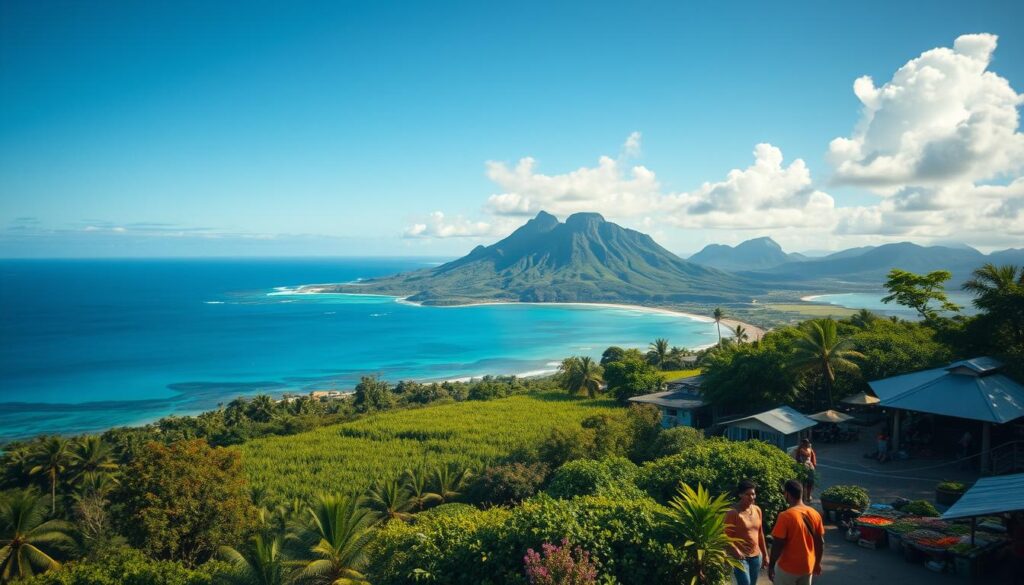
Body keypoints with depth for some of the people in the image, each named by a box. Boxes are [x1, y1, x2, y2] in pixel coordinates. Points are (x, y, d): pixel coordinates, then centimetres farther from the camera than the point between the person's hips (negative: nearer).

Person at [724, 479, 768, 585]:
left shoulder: (757, 510, 6)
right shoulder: (733, 512, -14)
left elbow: (760, 534, 14)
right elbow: (726, 536, -13)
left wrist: (765, 554, 15)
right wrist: (736, 551, -27)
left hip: (756, 556, 6)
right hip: (741, 557, -6)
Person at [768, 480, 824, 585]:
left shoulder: (785, 516, -21)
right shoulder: (815, 514, -2)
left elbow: (777, 545, -18)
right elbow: (820, 542, 6)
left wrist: (771, 565, -7)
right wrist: (818, 563, 18)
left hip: (788, 567, -6)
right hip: (808, 566, 6)